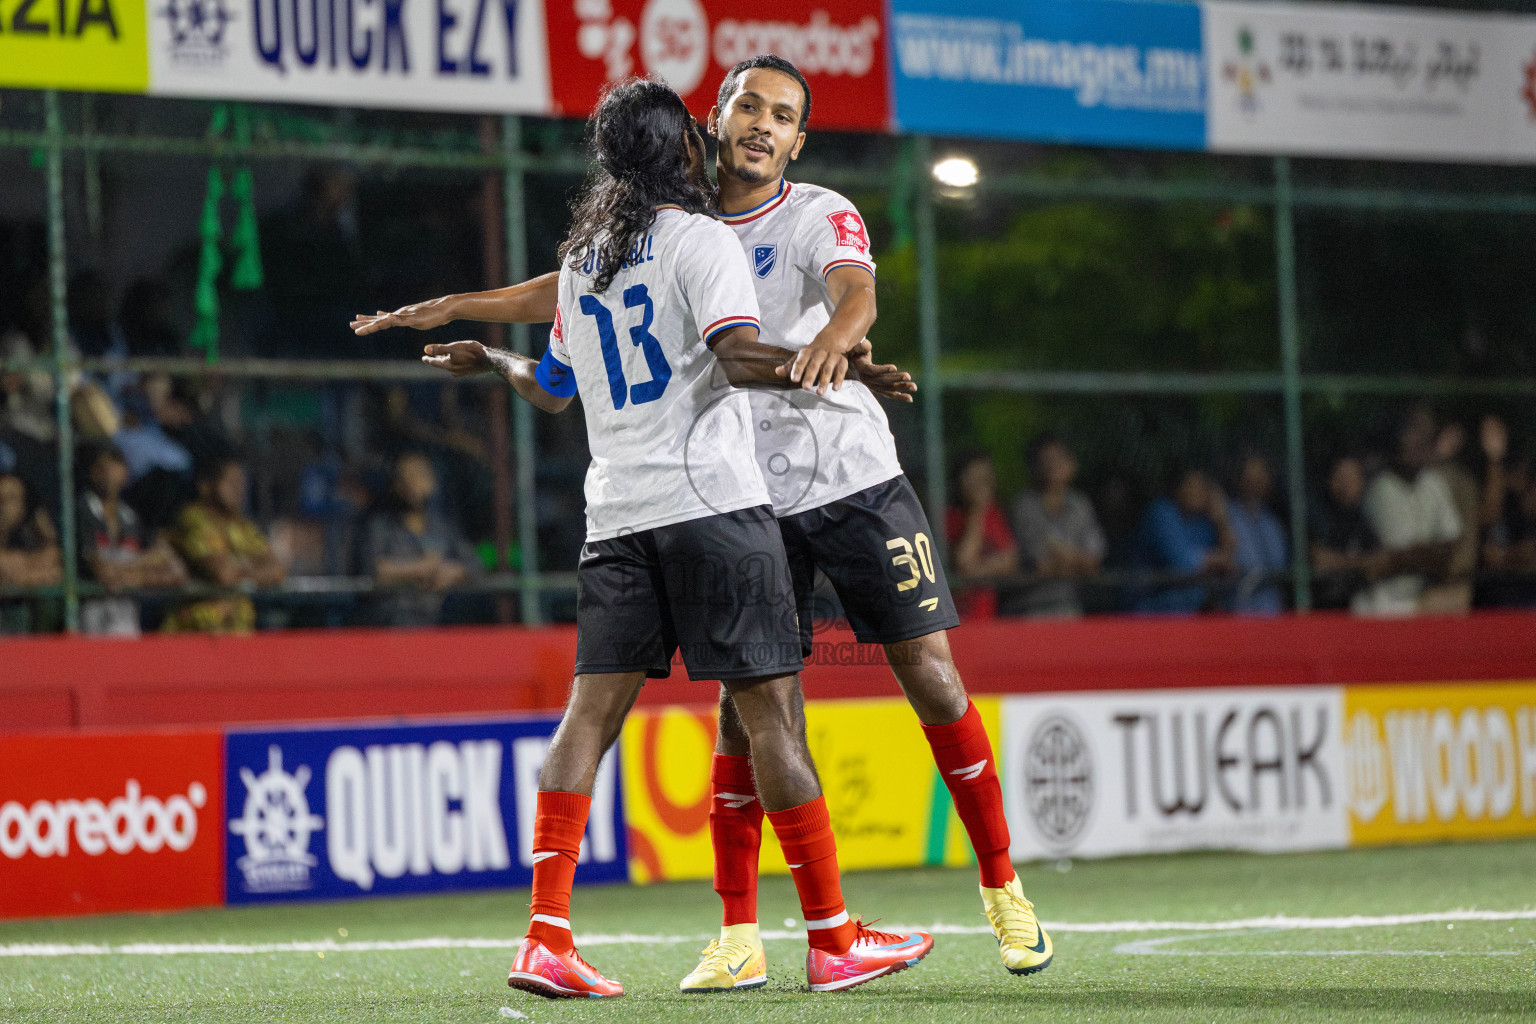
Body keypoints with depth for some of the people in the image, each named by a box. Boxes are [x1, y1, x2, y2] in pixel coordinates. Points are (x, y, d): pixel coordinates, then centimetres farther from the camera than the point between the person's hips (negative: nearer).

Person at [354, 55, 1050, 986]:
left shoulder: (821, 217, -4)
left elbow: (855, 290, -25)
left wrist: (837, 334, -48)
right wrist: (453, 308, 18)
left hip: (857, 480, -3)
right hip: (750, 500, 3)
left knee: (932, 674, -4)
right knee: (743, 702, -3)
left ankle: (1003, 891, 8)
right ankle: (739, 935, 3)